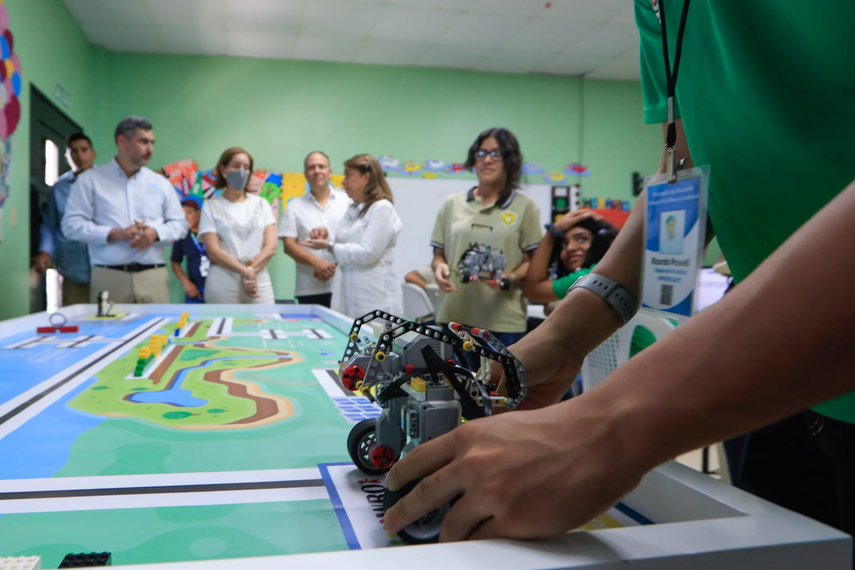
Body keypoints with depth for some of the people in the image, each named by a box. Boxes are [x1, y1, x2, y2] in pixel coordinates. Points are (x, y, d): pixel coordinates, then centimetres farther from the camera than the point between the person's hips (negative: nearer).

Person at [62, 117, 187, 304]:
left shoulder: (160, 183, 16)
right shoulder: (90, 179, 7)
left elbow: (180, 224, 15)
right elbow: (71, 224, 0)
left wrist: (156, 233, -6)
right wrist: (115, 234, -12)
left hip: (154, 277, 3)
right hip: (109, 277, -2)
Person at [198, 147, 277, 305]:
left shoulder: (261, 204, 12)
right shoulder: (212, 206, 4)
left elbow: (271, 247, 3)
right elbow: (213, 251, -6)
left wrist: (251, 271, -11)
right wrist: (246, 272, -15)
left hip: (260, 280, 2)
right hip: (222, 283, -2)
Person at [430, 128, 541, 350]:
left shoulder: (525, 206, 7)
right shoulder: (452, 204, 13)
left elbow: (531, 261, 4)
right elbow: (438, 254, 15)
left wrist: (512, 278, -16)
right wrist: (439, 267, -8)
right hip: (454, 317, 2)